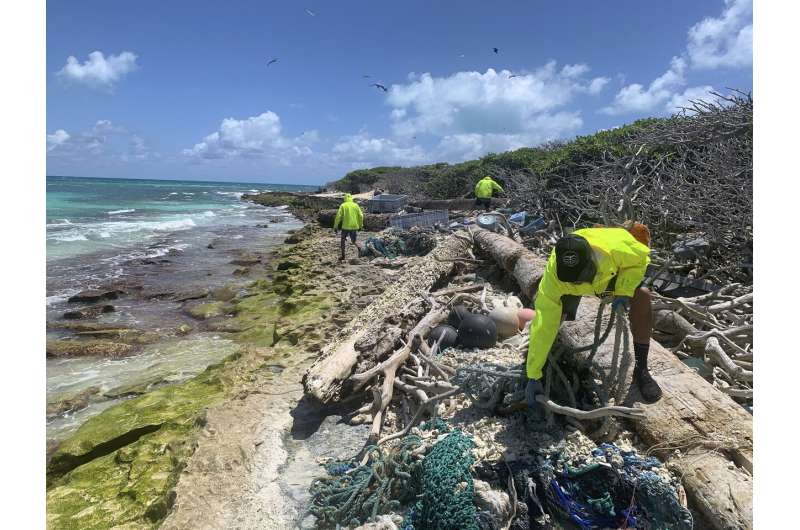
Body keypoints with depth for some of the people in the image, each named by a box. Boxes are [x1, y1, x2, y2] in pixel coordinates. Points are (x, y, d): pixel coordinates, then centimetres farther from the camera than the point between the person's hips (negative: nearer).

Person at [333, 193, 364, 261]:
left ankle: (343, 256, 13)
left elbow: (338, 216, -6)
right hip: (354, 226, 2)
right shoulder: (356, 205, 6)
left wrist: (335, 226, -1)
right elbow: (361, 216, 3)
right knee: (354, 241, 15)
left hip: (346, 226, -2)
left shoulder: (343, 205, -1)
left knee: (343, 240, 16)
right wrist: (360, 225, 14)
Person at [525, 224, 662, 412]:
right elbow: (544, 325, -39)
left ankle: (641, 369, -10)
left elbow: (640, 258, -18)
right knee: (552, 315, -22)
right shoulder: (553, 275, -41)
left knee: (641, 296, -25)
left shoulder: (616, 248, -43)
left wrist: (623, 292, -34)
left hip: (613, 271, 1)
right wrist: (533, 376, -36)